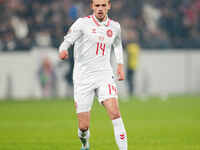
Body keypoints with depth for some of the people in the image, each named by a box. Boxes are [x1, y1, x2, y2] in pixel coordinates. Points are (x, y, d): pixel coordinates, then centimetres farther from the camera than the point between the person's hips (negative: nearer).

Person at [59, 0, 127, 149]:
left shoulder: (115, 27, 8)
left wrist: (120, 64, 17)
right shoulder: (83, 23, -5)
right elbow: (67, 41, -15)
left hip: (104, 75, 2)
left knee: (114, 112, -22)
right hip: (83, 77, -2)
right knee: (84, 126, -1)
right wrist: (63, 50, -37)